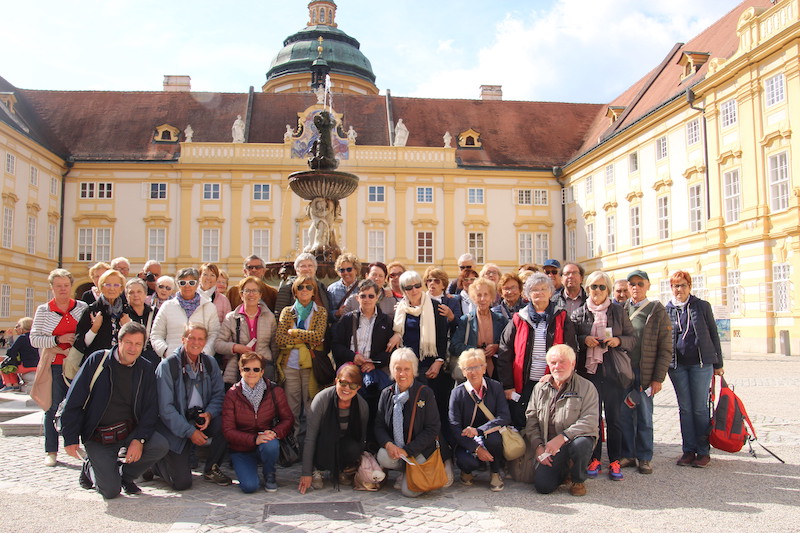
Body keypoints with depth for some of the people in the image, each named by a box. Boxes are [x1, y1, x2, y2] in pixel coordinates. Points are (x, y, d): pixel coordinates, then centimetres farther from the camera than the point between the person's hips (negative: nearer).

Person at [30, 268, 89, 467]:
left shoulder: (82, 307, 7)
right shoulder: (43, 310, 5)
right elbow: (34, 339, -1)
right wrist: (58, 339, -13)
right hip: (55, 366, -1)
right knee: (53, 408, 3)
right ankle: (51, 451, 13)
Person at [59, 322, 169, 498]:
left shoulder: (145, 368, 0)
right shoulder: (97, 360, -9)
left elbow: (151, 409, -1)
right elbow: (73, 402, -7)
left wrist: (139, 439, -15)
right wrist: (71, 439, -10)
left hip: (130, 431, 3)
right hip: (98, 437, -3)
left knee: (161, 446, -24)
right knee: (111, 491, -12)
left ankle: (125, 475, 6)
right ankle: (91, 468, 23)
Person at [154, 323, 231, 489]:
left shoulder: (210, 363, 3)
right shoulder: (167, 366, -13)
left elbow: (219, 394, 6)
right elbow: (165, 408, -15)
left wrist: (209, 413, -16)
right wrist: (190, 431, -19)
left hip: (201, 419, 4)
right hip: (175, 427, -4)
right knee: (182, 483, -10)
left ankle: (211, 469, -2)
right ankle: (155, 461, 23)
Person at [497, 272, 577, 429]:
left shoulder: (561, 319, 6)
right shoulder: (518, 320, 5)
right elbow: (504, 355, 3)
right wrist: (507, 386, -3)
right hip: (523, 385, 0)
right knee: (520, 427, 5)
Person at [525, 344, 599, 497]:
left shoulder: (587, 387, -2)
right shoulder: (540, 388, 10)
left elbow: (590, 421, -14)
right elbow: (531, 420, 9)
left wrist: (562, 437, -23)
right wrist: (538, 446, -7)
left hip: (574, 440, -2)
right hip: (548, 447, 2)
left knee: (581, 444, -37)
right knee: (542, 485, -18)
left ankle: (577, 480, -4)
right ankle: (563, 471, 19)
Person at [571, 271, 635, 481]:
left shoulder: (619, 312, 9)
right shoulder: (579, 313, 8)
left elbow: (632, 339, 10)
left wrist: (618, 341, -10)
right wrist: (584, 340, -8)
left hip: (614, 371, 0)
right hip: (589, 370, 0)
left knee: (614, 418, 2)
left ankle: (615, 461, 12)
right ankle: (594, 459, 14)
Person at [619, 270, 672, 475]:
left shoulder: (658, 312, 1)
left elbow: (666, 349, 0)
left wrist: (658, 378, -6)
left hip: (644, 373, -2)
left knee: (644, 417, 5)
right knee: (624, 415, 5)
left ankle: (644, 458, 18)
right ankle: (628, 455, 18)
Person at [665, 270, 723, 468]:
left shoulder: (702, 306, 3)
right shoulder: (666, 310, 6)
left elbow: (713, 334, 6)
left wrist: (718, 364, 4)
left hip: (701, 363, -2)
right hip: (677, 364, 2)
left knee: (700, 407, 2)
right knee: (684, 408, 7)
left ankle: (703, 451, 11)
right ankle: (689, 450, 15)